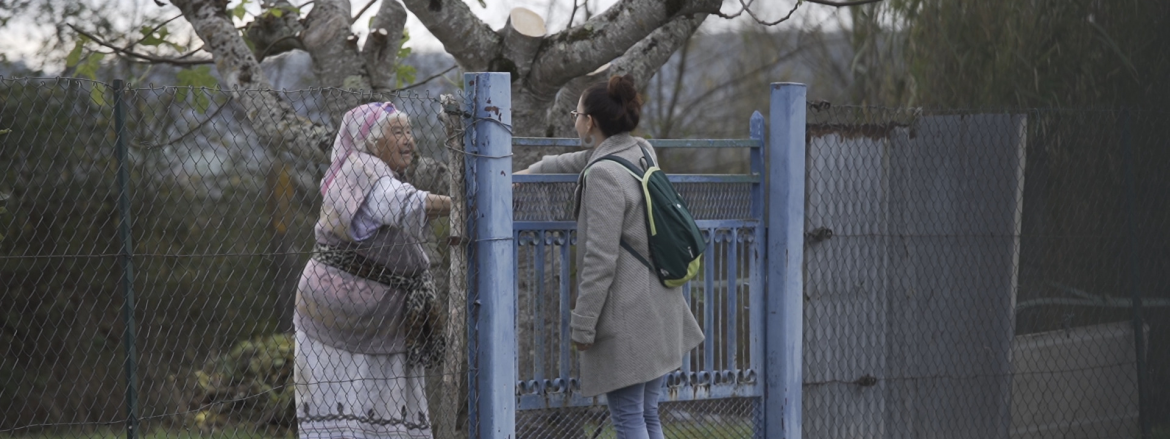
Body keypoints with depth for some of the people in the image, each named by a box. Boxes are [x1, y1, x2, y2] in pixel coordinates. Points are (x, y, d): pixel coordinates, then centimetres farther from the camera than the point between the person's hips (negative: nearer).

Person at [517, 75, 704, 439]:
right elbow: (578, 162, 31)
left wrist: (582, 324, -13)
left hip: (625, 314, -9)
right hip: (657, 310, 9)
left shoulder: (603, 175, -17)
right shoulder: (641, 152, 9)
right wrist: (530, 172, 41)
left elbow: (600, 261, -19)